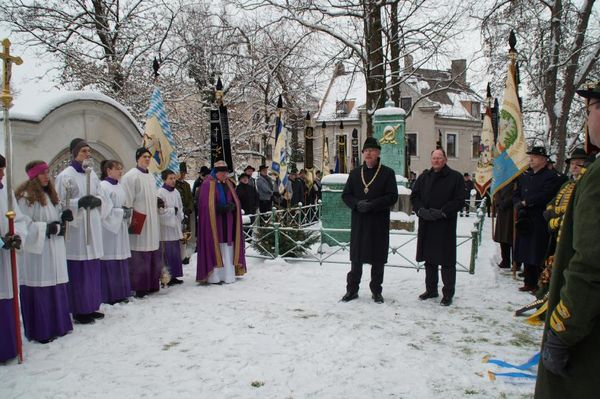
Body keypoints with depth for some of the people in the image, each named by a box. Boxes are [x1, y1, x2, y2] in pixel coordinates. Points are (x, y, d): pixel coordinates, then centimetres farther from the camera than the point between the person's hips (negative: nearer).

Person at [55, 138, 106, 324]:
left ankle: (91, 307, 21)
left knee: (93, 268, 10)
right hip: (75, 228, -6)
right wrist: (79, 203, -20)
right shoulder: (65, 176, -7)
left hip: (92, 227, 6)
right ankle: (79, 311, 6)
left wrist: (97, 201, -2)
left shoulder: (93, 175, 11)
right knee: (78, 270, -4)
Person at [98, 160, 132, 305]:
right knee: (110, 263, -5)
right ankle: (109, 295, 4)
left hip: (120, 228, 8)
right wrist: (122, 212, -12)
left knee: (121, 262, 9)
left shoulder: (120, 186, 15)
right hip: (108, 229, -8)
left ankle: (120, 293, 17)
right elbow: (105, 210, -15)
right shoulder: (103, 186, -10)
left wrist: (127, 211, 5)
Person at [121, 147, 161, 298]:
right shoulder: (131, 176, -7)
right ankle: (139, 287, 1)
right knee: (139, 256, -6)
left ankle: (152, 284, 19)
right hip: (139, 223, -8)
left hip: (152, 222, 8)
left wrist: (158, 202, 7)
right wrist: (130, 220, -18)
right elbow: (127, 201, -12)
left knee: (153, 255, 10)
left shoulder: (151, 177, 18)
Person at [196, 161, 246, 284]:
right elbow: (206, 205, -10)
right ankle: (214, 276, 1)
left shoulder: (228, 184, 14)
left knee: (228, 249, 6)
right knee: (214, 249, -4)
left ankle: (228, 275, 12)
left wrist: (231, 207, -8)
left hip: (227, 223, 6)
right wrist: (221, 208, -18)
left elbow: (235, 201, 13)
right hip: (213, 222, -6)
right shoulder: (208, 184, -5)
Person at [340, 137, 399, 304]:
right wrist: (356, 204, -11)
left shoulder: (387, 173, 0)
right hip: (358, 222, 3)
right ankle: (352, 289, 21)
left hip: (379, 223, -2)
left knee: (378, 259, 5)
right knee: (356, 258, 9)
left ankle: (376, 290, 20)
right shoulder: (355, 173, 11)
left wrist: (372, 205, -17)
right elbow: (346, 195, 9)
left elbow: (392, 197, -7)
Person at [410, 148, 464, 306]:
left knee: (447, 261, -1)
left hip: (446, 225, -4)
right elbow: (414, 196, 11)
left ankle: (448, 293, 10)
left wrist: (442, 212, -16)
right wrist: (421, 210, -8)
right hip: (426, 224, 5)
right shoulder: (424, 177, 12)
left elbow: (459, 201, -7)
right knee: (429, 259, 13)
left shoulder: (455, 177, -2)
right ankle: (431, 289, 26)